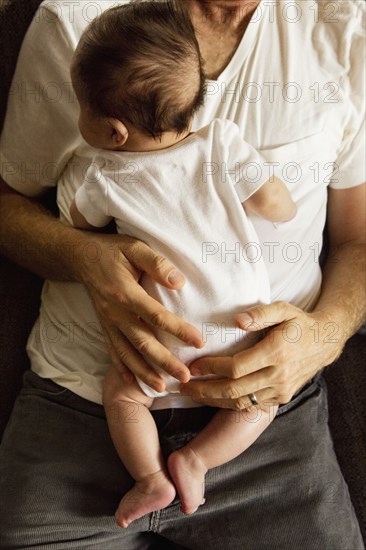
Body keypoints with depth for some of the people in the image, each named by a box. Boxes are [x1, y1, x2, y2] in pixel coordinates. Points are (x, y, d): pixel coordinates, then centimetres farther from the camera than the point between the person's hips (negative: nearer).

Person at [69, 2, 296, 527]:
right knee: (261, 400, 26)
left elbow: (77, 222, 14)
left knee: (121, 391, 22)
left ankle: (151, 478, 12)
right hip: (245, 324, 2)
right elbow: (279, 206, -5)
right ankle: (196, 459, 13)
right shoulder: (222, 141, -9)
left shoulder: (106, 178, -7)